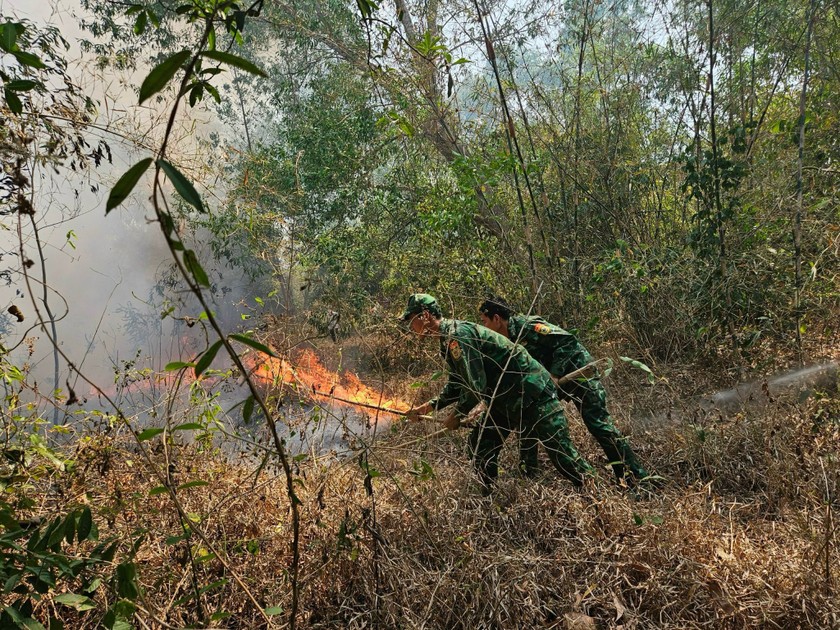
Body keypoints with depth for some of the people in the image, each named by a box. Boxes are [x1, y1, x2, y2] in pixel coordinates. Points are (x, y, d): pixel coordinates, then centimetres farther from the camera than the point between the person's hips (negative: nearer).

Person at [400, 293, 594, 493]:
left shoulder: (458, 334, -23)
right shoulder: (448, 340, 9)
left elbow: (476, 385, -27)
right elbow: (456, 385, 18)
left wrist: (456, 414, -11)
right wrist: (427, 406, 12)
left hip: (531, 392, -10)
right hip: (505, 399, 10)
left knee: (560, 452, -6)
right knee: (480, 446, 8)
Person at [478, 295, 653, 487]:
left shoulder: (525, 325, -22)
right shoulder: (509, 339, 5)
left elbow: (567, 340, -27)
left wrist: (553, 374, -28)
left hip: (577, 371, -9)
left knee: (599, 424, -9)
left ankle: (638, 479, 1)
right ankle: (527, 471, 15)